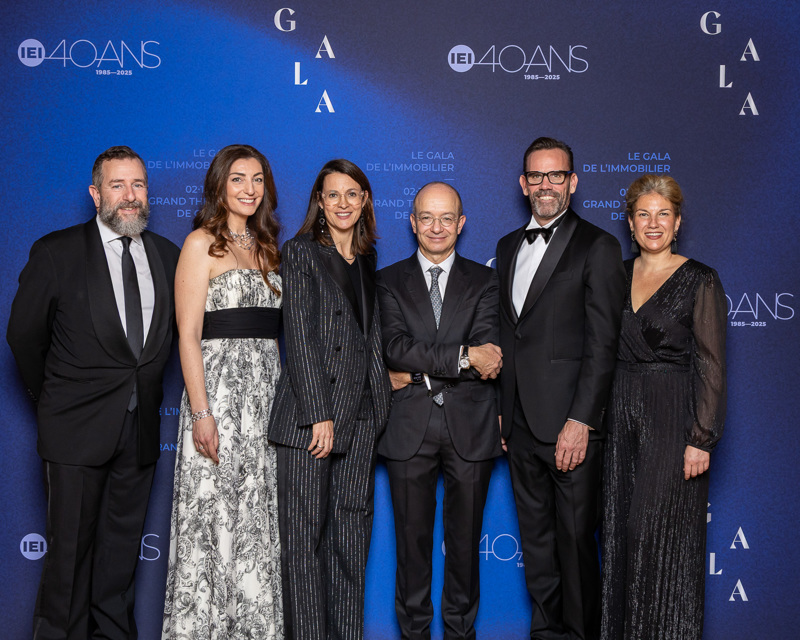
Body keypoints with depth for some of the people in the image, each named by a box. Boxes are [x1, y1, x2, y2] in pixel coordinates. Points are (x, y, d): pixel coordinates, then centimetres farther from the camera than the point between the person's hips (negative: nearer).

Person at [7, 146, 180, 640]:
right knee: (70, 547, 3)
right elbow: (24, 334, 1)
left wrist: (146, 390, 9)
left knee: (123, 543, 13)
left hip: (141, 427, 4)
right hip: (79, 427, -3)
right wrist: (54, 398, 6)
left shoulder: (167, 255, 6)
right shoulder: (56, 252, -4)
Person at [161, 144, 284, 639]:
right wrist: (201, 412, -17)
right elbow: (188, 334, -10)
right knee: (215, 518, -2)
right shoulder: (202, 244, -3)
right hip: (219, 388, -6)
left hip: (267, 393, 6)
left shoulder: (264, 247, 16)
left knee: (259, 520, 10)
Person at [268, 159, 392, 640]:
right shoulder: (301, 252, 0)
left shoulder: (367, 260, 16)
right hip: (309, 411, -5)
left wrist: (381, 401, 9)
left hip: (360, 411, 5)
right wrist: (318, 413, -14)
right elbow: (299, 335, -8)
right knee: (306, 530, -1)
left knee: (353, 528, 8)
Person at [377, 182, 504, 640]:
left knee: (465, 539, 10)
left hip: (470, 428, 1)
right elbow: (395, 346, -10)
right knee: (412, 537, 8)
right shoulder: (390, 281, 6)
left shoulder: (484, 281, 7)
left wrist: (416, 373, -14)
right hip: (409, 427, 0)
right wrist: (463, 357, -19)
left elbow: (489, 353, -8)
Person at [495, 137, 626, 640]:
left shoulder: (598, 247, -5)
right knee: (535, 536, 14)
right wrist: (500, 409, 11)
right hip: (520, 422, 6)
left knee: (575, 537, 1)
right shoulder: (508, 246, 15)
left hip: (571, 423, -6)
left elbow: (603, 343, -11)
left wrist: (580, 421, -17)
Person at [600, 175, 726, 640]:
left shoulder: (700, 281, -7)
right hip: (620, 414, 5)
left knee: (663, 532, -1)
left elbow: (711, 366, -9)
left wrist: (702, 439, -14)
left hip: (672, 418, -5)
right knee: (622, 530, 10)